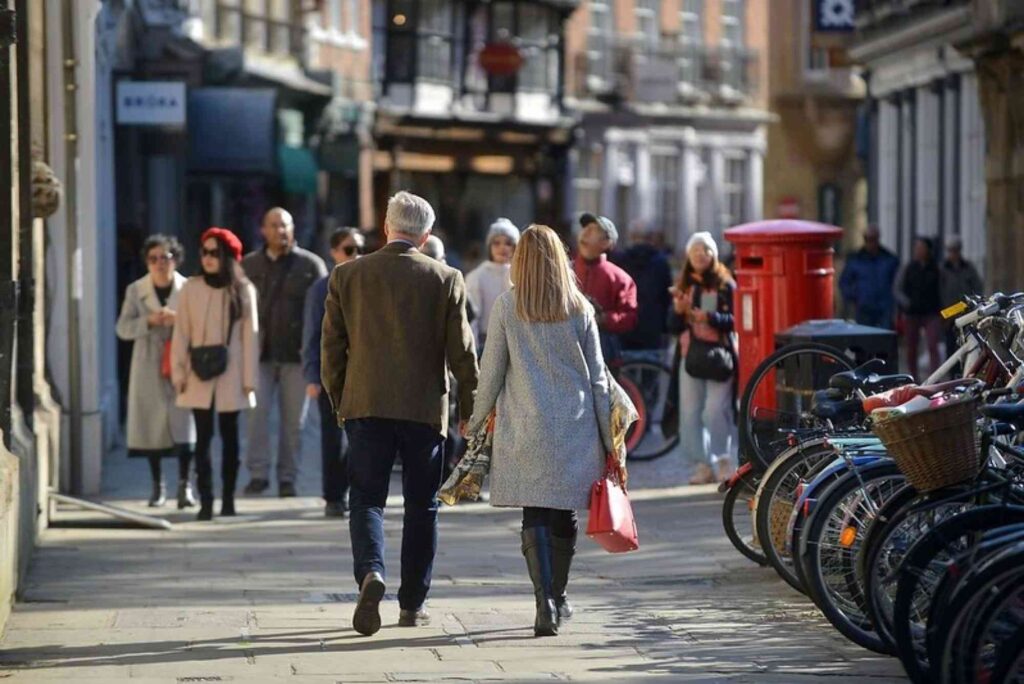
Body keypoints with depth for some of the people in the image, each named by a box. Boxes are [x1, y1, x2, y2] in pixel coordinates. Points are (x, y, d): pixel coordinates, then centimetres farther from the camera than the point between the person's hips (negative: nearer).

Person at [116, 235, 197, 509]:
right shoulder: (135, 291, 7)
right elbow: (123, 328, 3)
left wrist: (180, 320, -16)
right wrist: (149, 321, -13)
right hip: (149, 368, 2)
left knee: (183, 424, -11)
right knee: (152, 425, 4)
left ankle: (184, 484, -9)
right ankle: (157, 486, 14)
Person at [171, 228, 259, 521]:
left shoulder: (243, 290, 1)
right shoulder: (191, 289, 1)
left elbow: (250, 335, 1)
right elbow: (181, 334, 3)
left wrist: (249, 378, -3)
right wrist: (179, 373, -1)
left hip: (230, 377, 0)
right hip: (199, 376, 0)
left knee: (229, 436, 8)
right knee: (203, 437, -4)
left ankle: (228, 499, 16)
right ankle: (205, 501, -6)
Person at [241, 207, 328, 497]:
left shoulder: (310, 264, 4)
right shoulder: (249, 265, 9)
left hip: (296, 353, -1)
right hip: (260, 352, 1)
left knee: (293, 418, 2)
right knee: (258, 411, -8)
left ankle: (287, 477, 10)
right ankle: (258, 473, -4)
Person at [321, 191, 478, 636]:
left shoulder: (347, 276, 1)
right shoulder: (446, 280, -2)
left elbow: (331, 348, 4)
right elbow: (461, 352, -1)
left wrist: (339, 401, 16)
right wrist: (469, 410, 10)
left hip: (365, 404, 0)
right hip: (425, 408, 0)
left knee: (366, 498, 4)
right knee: (421, 506, 10)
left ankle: (370, 572, -23)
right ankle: (412, 604, 12)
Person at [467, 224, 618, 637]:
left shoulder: (506, 307, -2)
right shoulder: (579, 309, 3)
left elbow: (491, 371, 2)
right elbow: (597, 376, 5)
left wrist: (477, 421, 15)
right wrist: (608, 438, 11)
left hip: (524, 429, -2)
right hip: (575, 427, 2)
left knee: (535, 517, -3)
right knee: (564, 517, 12)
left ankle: (545, 600, -17)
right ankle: (557, 597, 23)